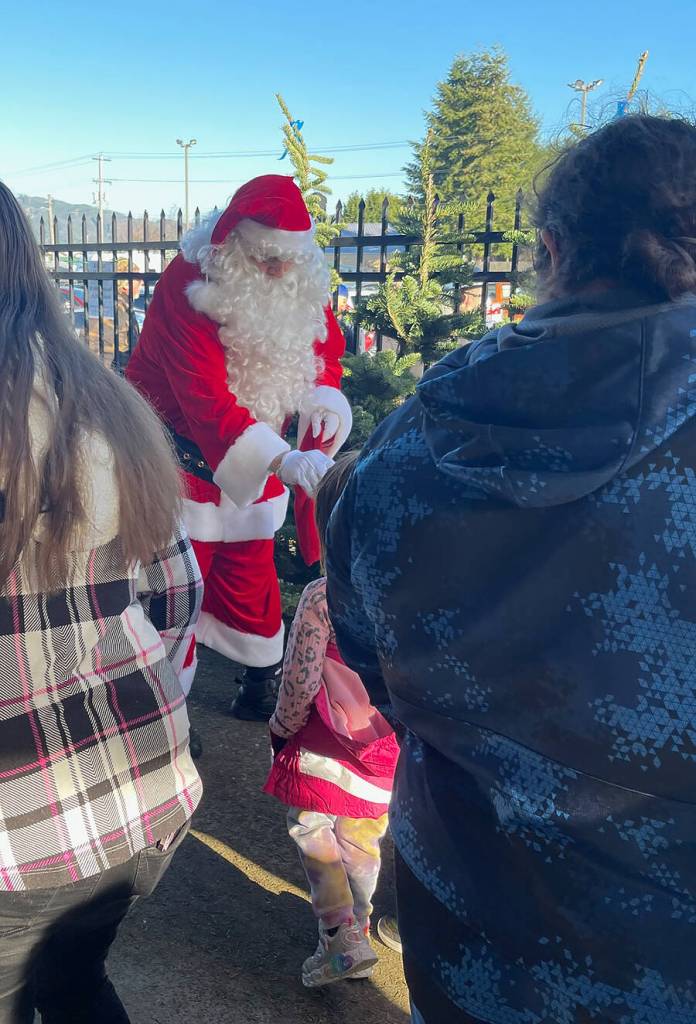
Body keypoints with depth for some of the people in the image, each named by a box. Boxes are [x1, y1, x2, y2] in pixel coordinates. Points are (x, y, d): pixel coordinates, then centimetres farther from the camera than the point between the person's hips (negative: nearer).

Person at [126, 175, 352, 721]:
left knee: (251, 577, 16)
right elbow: (207, 399, -33)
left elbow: (327, 349, 6)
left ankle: (265, 682, 35)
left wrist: (323, 400, -18)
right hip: (185, 457, -4)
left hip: (257, 460, 5)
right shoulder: (188, 284, -25)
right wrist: (285, 462, -45)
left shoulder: (303, 282, -8)